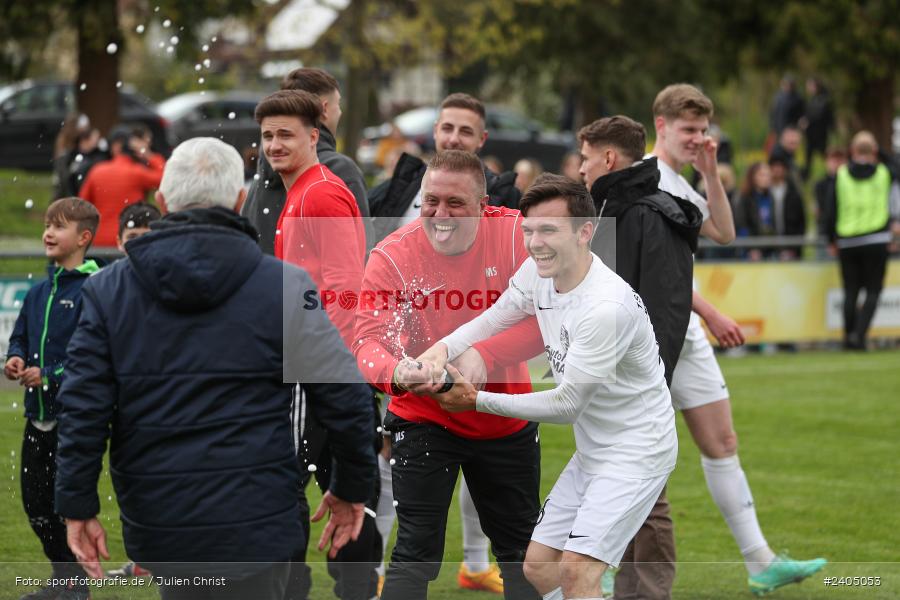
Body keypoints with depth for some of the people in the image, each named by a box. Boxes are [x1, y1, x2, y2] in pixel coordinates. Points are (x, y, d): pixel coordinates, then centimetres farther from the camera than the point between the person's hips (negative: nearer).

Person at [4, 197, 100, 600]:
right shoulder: (38, 292, 11)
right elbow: (19, 337, 19)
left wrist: (51, 375, -20)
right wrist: (15, 360, -3)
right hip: (38, 414, 8)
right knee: (35, 500, 12)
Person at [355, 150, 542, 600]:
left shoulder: (514, 234, -15)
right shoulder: (392, 255, -17)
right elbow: (369, 338, -26)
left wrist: (484, 355, -41)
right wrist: (396, 373, -50)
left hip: (506, 423, 2)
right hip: (424, 422, -2)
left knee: (520, 547, 18)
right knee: (416, 554, -9)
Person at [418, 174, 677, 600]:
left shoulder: (608, 307, -30)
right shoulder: (537, 273, -5)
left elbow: (567, 405, -23)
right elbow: (490, 320, 10)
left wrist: (477, 401, -18)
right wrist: (441, 349, -12)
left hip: (637, 450, -9)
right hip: (592, 450, 9)